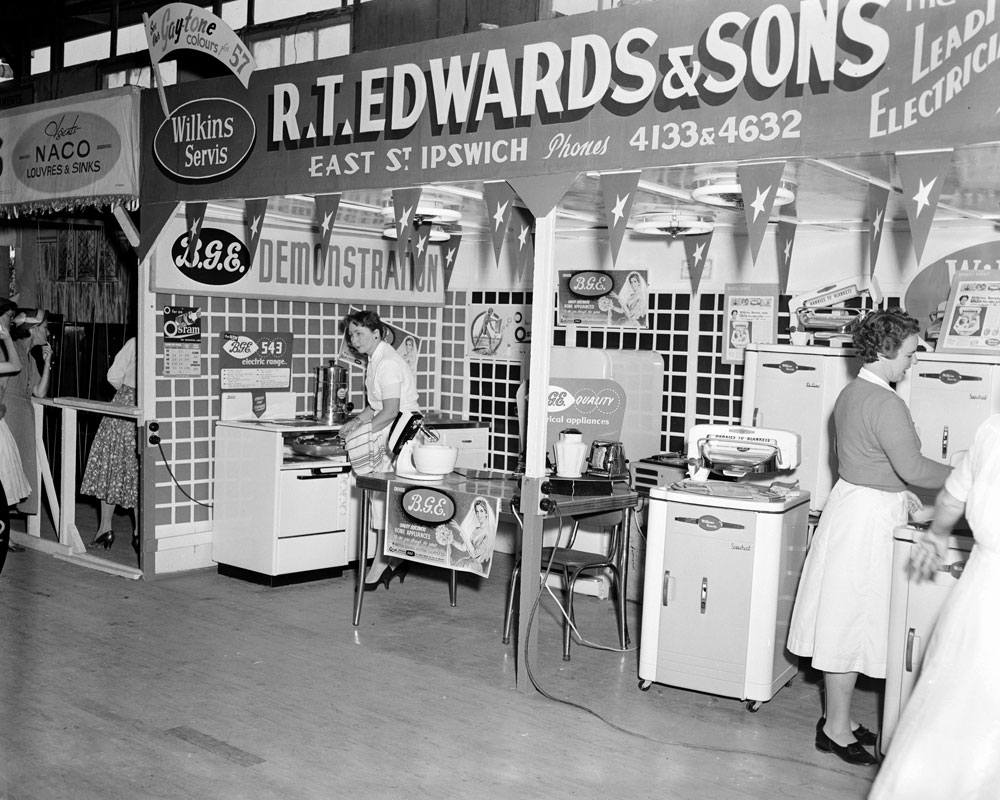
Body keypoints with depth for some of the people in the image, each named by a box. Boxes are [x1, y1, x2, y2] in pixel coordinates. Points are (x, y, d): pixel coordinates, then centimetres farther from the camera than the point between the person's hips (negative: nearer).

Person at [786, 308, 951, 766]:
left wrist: (895, 493, 16)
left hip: (852, 502, 10)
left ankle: (838, 717, 27)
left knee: (844, 622, 15)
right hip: (869, 518, -10)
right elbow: (913, 467, -23)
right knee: (850, 624, 0)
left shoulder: (852, 393, 10)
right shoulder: (885, 403, -21)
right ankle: (837, 729, 11)